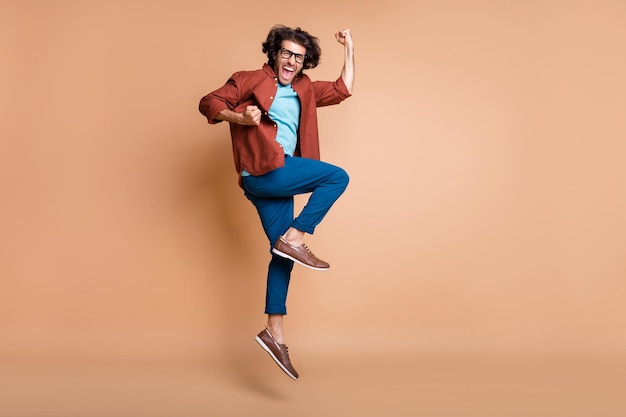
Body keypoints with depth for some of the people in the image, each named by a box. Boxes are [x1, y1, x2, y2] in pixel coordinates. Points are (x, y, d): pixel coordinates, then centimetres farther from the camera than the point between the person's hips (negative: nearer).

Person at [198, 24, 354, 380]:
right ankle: (293, 239, -11)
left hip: (277, 177, 7)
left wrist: (349, 49, 22)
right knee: (337, 177, -12)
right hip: (264, 170, -7)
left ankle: (274, 332, 9)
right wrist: (240, 118, -16)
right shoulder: (251, 80, 6)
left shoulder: (305, 90, 23)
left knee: (283, 255, 4)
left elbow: (343, 89, 27)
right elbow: (209, 102, 1)